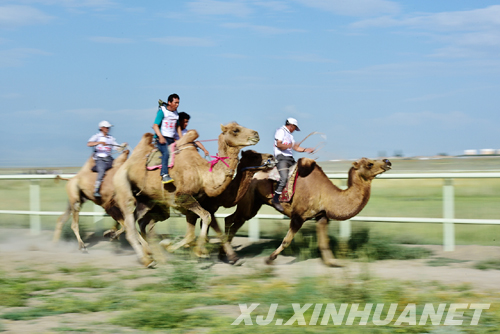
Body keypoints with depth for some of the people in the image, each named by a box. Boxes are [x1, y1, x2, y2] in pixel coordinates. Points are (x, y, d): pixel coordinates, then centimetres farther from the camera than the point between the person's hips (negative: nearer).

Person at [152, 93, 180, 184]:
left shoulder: (175, 112, 16)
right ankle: (164, 175, -39)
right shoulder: (162, 111, -5)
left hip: (171, 139, 8)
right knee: (166, 153, -29)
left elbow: (178, 126, 27)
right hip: (162, 138, -8)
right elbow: (155, 126, -10)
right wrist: (160, 137, -23)